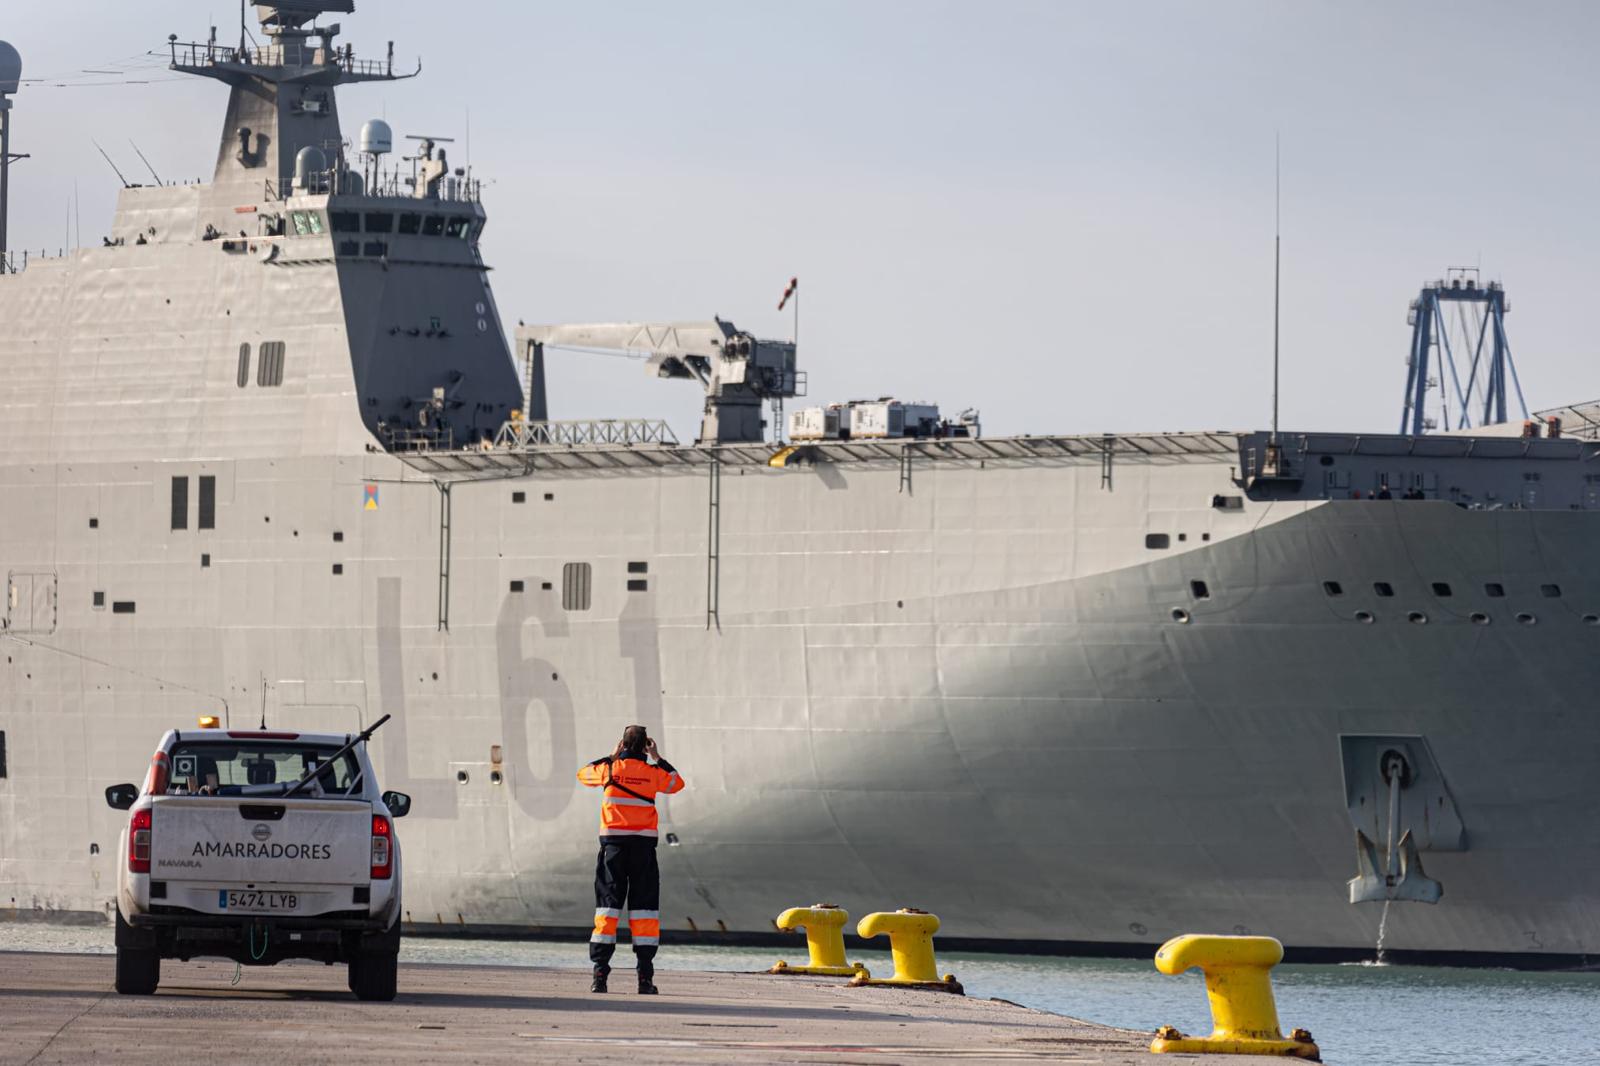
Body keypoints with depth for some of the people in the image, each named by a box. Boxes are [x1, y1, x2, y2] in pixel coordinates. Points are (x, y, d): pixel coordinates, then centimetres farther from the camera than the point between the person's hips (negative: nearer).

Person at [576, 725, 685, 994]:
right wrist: (658, 758, 26)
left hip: (613, 841, 0)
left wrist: (612, 756, 26)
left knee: (607, 904, 2)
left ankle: (600, 972, -8)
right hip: (644, 843, 0)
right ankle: (645, 976, -2)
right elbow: (677, 783, 22)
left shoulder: (609, 769, 0)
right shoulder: (653, 772, 1)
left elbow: (583, 774, 21)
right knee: (644, 908, 3)